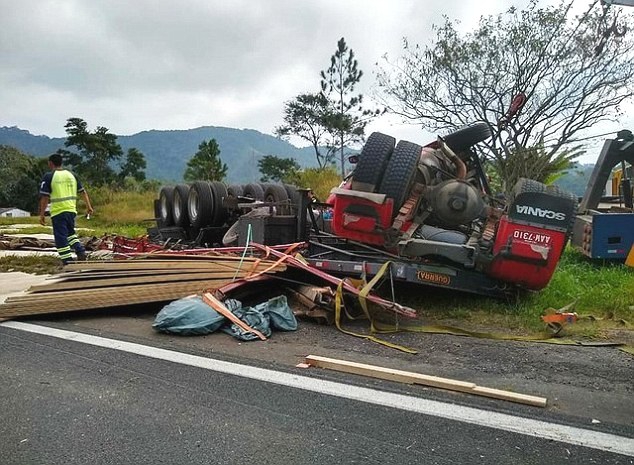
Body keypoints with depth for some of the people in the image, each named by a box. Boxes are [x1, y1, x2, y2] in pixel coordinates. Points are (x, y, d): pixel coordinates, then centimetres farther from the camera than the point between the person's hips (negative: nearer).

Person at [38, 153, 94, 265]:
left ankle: (68, 262, 0)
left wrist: (42, 215, -5)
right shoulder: (71, 175, 10)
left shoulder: (49, 177, -6)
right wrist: (88, 206, 19)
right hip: (72, 210, 6)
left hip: (58, 212, -6)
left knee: (61, 238, 1)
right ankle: (80, 251, 7)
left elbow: (44, 197, -10)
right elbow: (83, 191, 12)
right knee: (70, 232, 25)